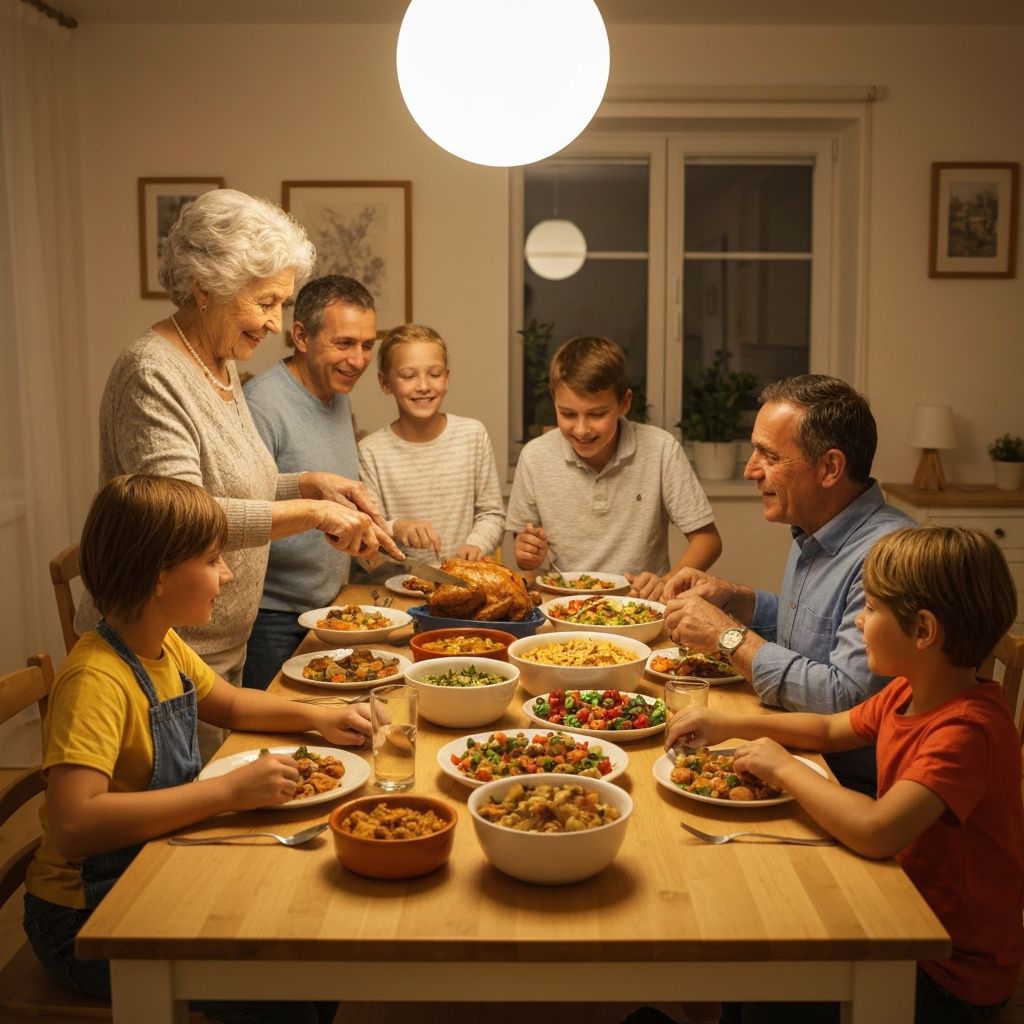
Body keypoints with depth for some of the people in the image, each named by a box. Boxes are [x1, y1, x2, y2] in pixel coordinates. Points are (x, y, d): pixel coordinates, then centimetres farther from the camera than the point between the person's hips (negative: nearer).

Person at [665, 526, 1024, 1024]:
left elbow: (875, 831, -41)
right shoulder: (909, 692, 0)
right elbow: (831, 730, 15)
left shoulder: (968, 730, -30)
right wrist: (730, 724, 1)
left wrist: (783, 767, -26)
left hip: (954, 972, -8)